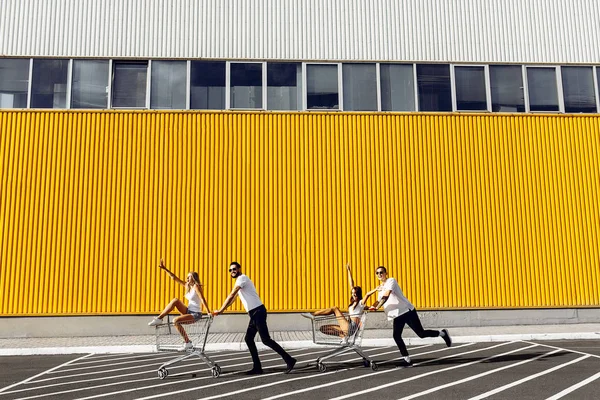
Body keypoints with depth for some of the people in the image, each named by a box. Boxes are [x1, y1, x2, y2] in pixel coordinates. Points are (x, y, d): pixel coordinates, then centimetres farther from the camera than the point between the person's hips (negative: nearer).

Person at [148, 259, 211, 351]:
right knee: (175, 300, -9)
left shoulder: (196, 286, -12)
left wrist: (208, 313, -25)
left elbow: (203, 300, -19)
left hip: (195, 314, -7)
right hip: (188, 311, 7)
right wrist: (164, 269, 7)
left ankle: (188, 343, -16)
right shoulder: (187, 285, 11)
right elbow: (174, 278, 11)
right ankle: (159, 319, -7)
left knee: (176, 321, -25)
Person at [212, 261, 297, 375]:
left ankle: (289, 360, -10)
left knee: (266, 339, -12)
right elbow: (233, 298, 27)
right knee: (248, 339, 9)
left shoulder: (242, 278, -8)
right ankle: (257, 367, 12)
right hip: (254, 314, 10)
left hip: (258, 312, -10)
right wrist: (221, 310, 19)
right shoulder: (240, 280, 22)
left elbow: (231, 295, -15)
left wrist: (220, 310, -15)